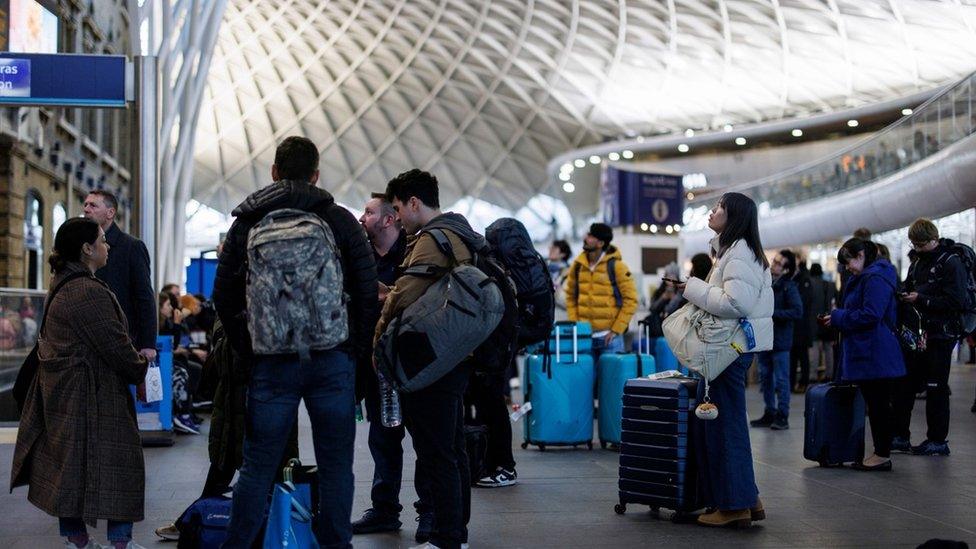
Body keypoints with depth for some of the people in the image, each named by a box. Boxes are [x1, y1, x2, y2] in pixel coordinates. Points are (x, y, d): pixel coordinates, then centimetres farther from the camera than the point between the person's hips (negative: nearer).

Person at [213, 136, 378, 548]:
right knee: (335, 465, 7)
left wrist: (247, 351, 11)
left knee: (258, 466, 6)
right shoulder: (340, 220, 3)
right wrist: (356, 351, 8)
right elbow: (367, 291, 0)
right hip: (333, 359, -1)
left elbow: (223, 297, 5)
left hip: (271, 361, 1)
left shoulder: (246, 223, 7)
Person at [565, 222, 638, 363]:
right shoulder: (578, 265, 5)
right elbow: (570, 296, 13)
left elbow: (631, 300, -7)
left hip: (609, 337, -4)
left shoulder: (616, 266, -8)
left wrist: (616, 330, -10)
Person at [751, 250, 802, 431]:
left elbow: (797, 312, -19)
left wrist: (773, 313, -19)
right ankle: (769, 414, 21)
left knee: (781, 380, 0)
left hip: (780, 340, -7)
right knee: (765, 378, 12)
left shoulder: (789, 287, -10)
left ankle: (782, 416, 6)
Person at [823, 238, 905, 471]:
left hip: (874, 355, -11)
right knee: (876, 404, 12)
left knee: (878, 404, -4)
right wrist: (839, 317, 12)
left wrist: (838, 318, -12)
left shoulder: (875, 278, -15)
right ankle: (881, 452, 18)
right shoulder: (867, 277, 19)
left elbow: (870, 315, -22)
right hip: (869, 354, 11)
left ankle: (883, 455, 2)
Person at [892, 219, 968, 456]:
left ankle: (937, 441, 7)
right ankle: (900, 436, 12)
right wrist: (904, 295, 4)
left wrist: (921, 299, -19)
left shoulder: (951, 263, -10)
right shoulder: (917, 261, 14)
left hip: (940, 335, -8)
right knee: (904, 385, 6)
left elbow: (955, 302, -18)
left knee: (936, 388, -2)